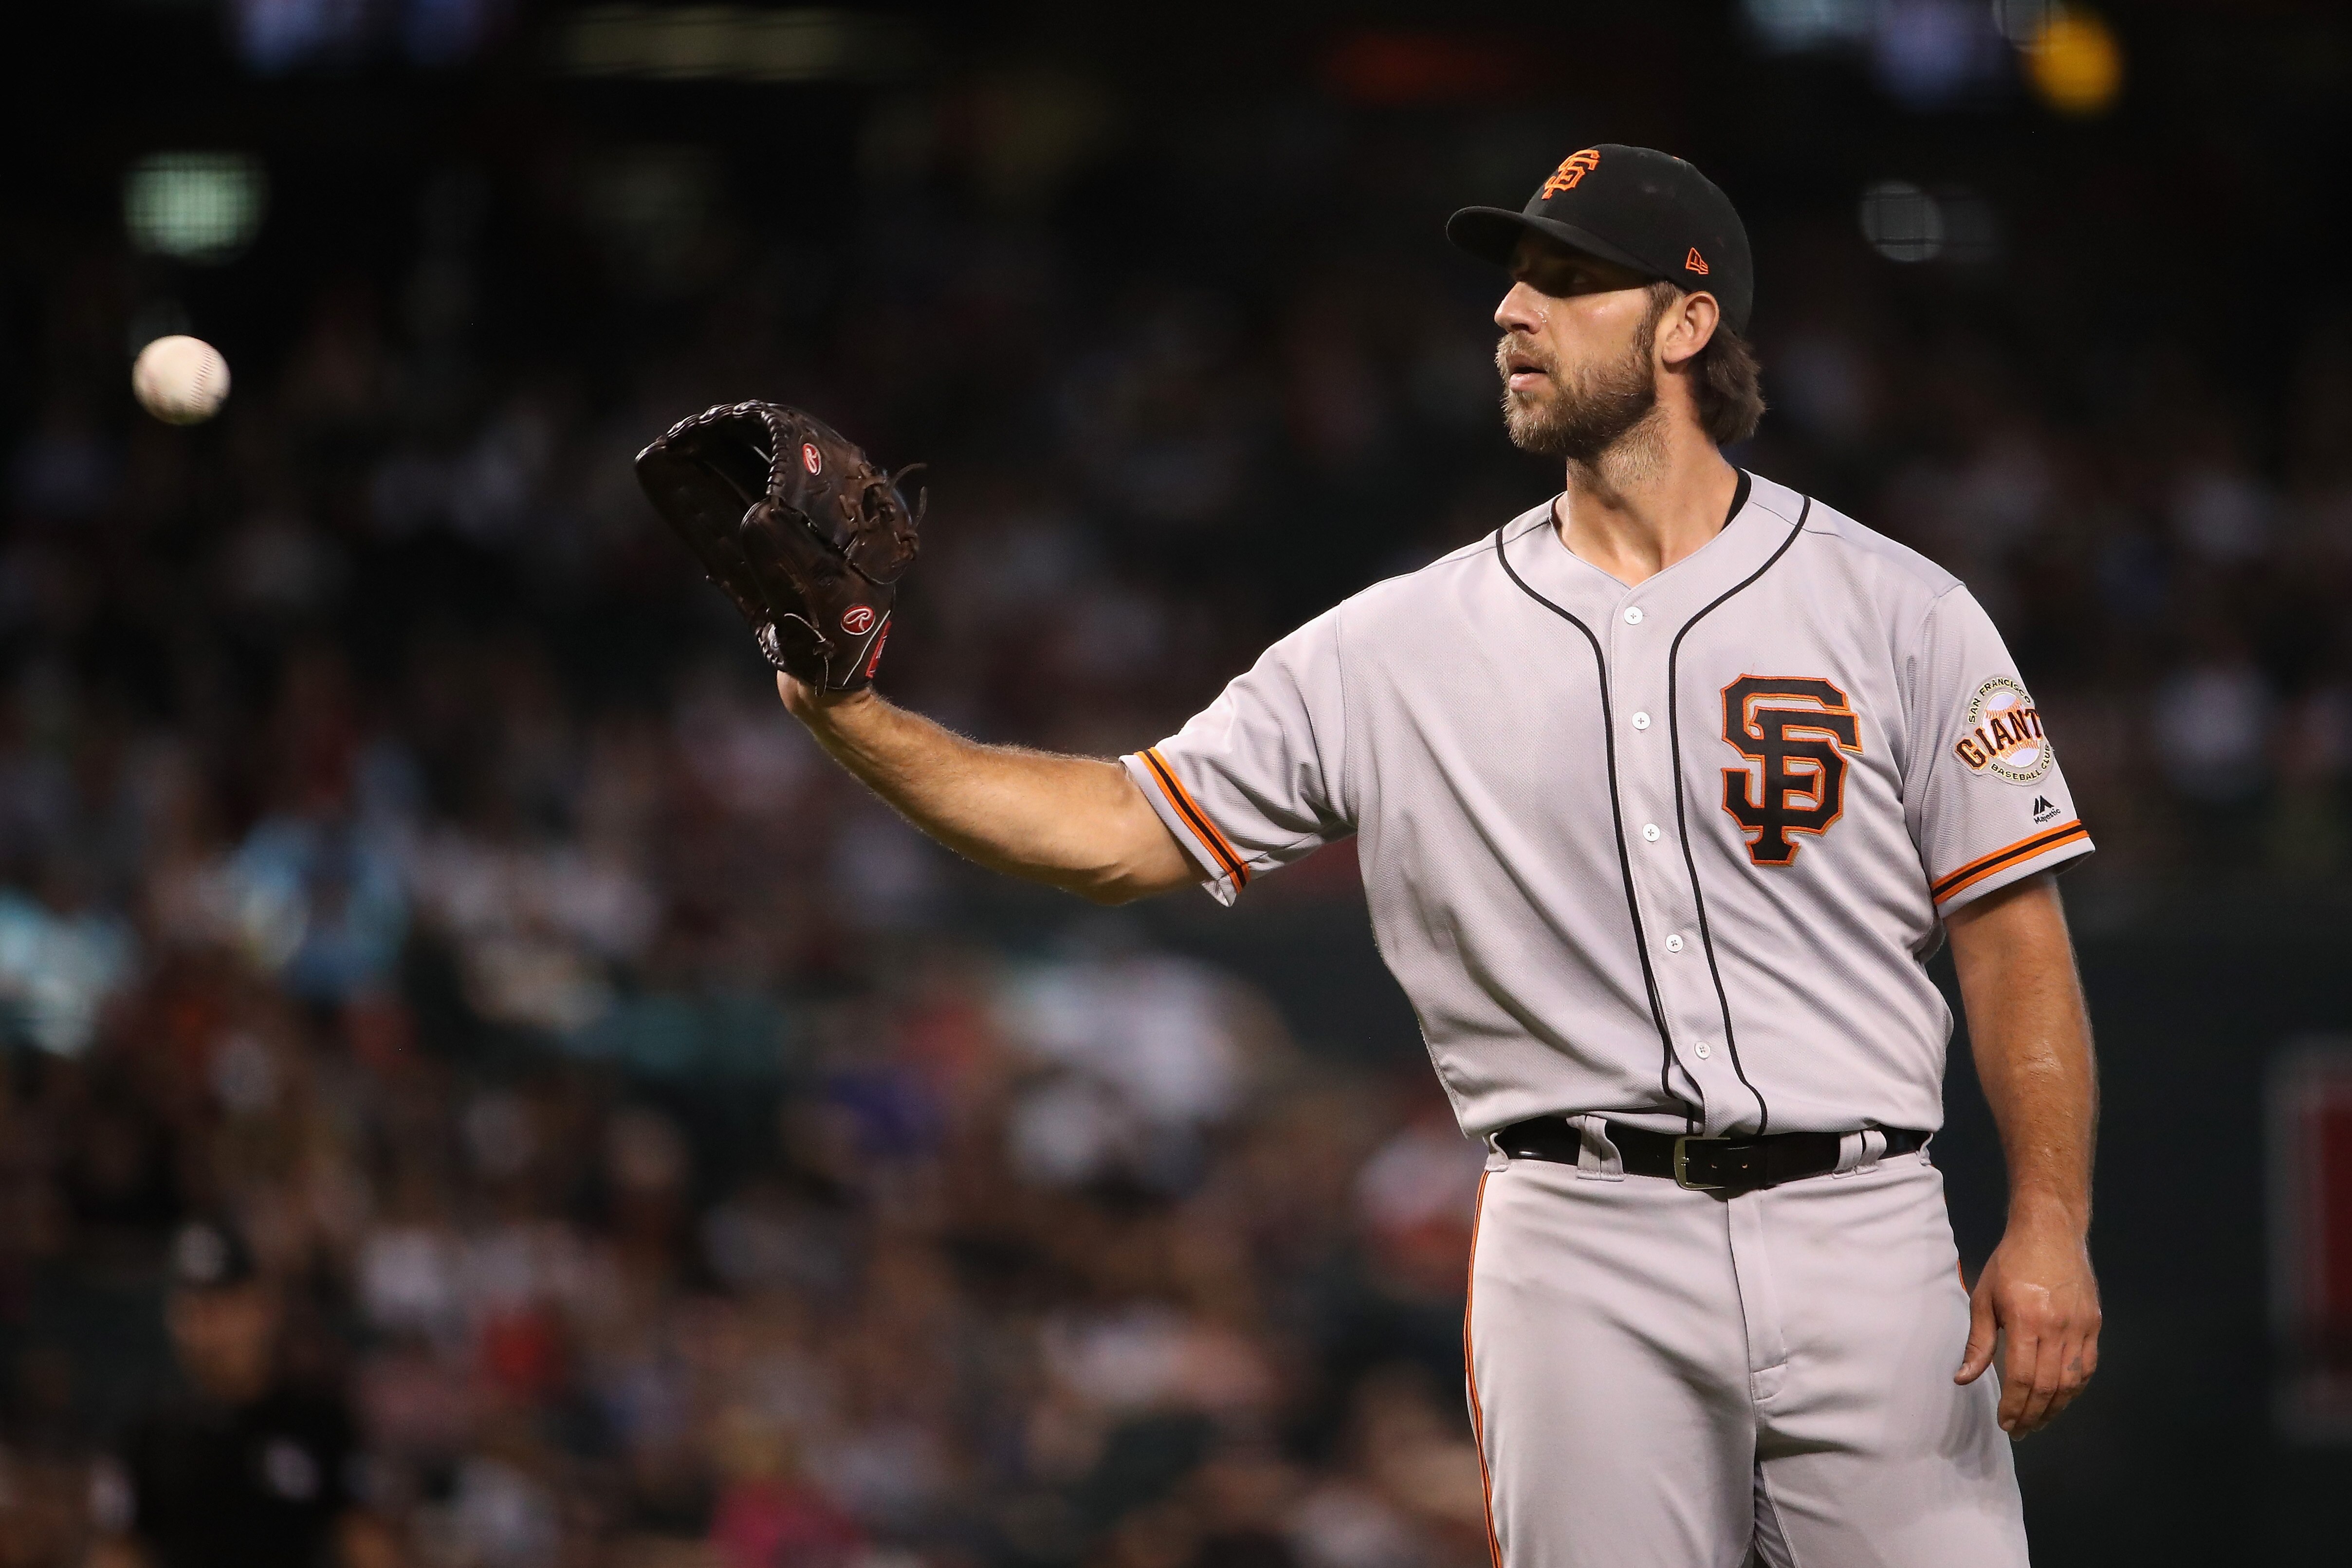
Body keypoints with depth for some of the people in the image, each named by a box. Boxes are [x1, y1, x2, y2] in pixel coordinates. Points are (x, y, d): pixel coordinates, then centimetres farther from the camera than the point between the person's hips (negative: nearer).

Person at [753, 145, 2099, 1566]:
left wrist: (2050, 1226, -10)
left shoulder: (1894, 611, 4)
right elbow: (1123, 832, 8)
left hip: (1858, 1237, -1)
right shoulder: (1404, 648, 9)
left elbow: (2013, 932, 1)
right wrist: (850, 716, -4)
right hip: (1581, 1254, 1)